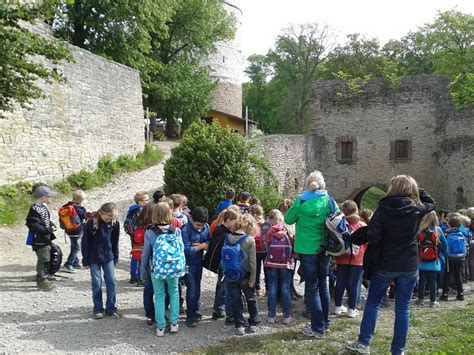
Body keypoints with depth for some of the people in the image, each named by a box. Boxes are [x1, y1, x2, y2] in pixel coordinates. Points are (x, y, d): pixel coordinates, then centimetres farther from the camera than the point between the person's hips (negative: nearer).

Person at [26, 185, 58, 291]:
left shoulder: (44, 206, 8)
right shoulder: (34, 209, -21)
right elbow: (34, 226, -25)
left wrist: (52, 225, 5)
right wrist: (48, 230, -21)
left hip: (46, 238, 9)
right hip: (40, 240, -9)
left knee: (46, 259, 18)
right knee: (43, 260, -2)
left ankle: (43, 279, 31)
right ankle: (41, 281, 10)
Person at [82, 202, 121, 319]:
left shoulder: (115, 223, -8)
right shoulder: (91, 223, -16)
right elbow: (85, 242, -8)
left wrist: (115, 257, 6)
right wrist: (85, 259, -6)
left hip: (108, 257, 2)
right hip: (94, 258, -2)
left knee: (111, 281, 2)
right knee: (96, 283, 4)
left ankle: (111, 308, 12)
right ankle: (98, 309, 16)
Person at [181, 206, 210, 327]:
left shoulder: (206, 227, -5)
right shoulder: (186, 230, -21)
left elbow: (209, 242, 0)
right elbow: (187, 250, -23)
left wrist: (200, 245, -19)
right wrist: (201, 246, -14)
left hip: (199, 262, 5)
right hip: (188, 264, -5)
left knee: (197, 288, 17)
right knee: (192, 289, -4)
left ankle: (196, 311, 33)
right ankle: (190, 316, 9)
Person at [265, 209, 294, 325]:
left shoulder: (270, 232, -8)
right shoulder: (288, 231, -5)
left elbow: (266, 244, 0)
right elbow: (293, 245, 3)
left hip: (272, 263, 0)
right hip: (286, 263, 0)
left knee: (272, 289, 8)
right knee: (285, 290, 7)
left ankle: (271, 316, 12)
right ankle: (287, 317, 10)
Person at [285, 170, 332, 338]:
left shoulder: (302, 202, -14)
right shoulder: (330, 202, -3)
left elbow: (288, 219, 0)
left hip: (308, 249, -4)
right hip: (324, 249, 4)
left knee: (312, 287, 4)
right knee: (323, 285, 17)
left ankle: (318, 328, 7)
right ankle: (325, 323, 28)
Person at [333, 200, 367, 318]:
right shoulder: (363, 226, -8)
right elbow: (368, 244, -2)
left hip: (342, 260, 2)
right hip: (358, 260, -2)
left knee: (340, 283, 11)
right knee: (354, 284, 4)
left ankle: (338, 307, 21)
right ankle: (352, 309, 9)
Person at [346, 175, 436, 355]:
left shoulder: (383, 208, -11)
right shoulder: (417, 209, -4)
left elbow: (372, 237, -17)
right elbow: (431, 203, 21)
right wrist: (416, 189, 15)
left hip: (385, 265, -1)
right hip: (409, 267, 2)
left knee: (373, 303, 12)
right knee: (403, 308, 9)